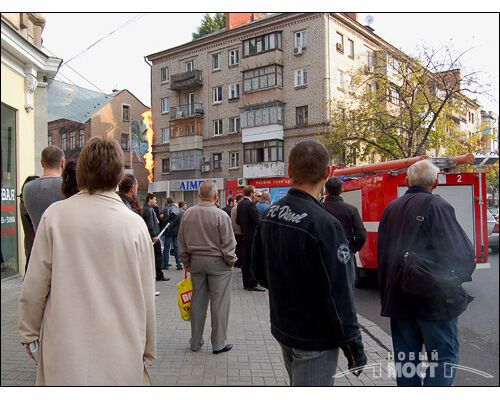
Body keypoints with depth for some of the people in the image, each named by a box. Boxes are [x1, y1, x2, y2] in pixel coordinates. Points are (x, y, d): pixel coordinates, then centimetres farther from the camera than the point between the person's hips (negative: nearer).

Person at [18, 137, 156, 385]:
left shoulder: (55, 215, -7)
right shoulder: (135, 224, -7)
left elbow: (35, 285, -3)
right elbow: (146, 296, -2)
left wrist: (29, 332, 14)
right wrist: (148, 351, 10)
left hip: (65, 352, 1)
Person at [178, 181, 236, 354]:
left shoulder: (187, 214, 1)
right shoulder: (220, 215, -15)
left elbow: (182, 242, 8)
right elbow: (228, 244, -13)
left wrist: (186, 262, 18)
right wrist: (231, 262, 2)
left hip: (195, 262, 5)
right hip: (217, 262, -5)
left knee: (197, 302, 13)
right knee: (219, 303, 5)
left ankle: (196, 342, 24)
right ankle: (219, 343, 13)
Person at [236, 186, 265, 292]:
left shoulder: (240, 204, 9)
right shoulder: (250, 204, -16)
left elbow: (237, 220, 13)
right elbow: (256, 220, -20)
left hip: (243, 235, 9)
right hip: (251, 235, -8)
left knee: (245, 260, 12)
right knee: (251, 259, -4)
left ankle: (246, 283, 20)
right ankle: (252, 284, 0)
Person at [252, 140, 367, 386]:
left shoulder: (270, 215, 0)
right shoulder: (324, 224, -25)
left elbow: (260, 272, 9)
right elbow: (338, 294, -23)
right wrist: (354, 347, -13)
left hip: (281, 327, 8)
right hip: (315, 339, -7)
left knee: (298, 385, 25)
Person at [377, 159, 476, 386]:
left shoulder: (391, 209, 7)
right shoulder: (437, 206, -13)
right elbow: (460, 252, -17)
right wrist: (461, 275, 4)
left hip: (398, 298, 6)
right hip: (434, 299, -6)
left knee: (405, 355, 15)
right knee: (444, 355, 6)